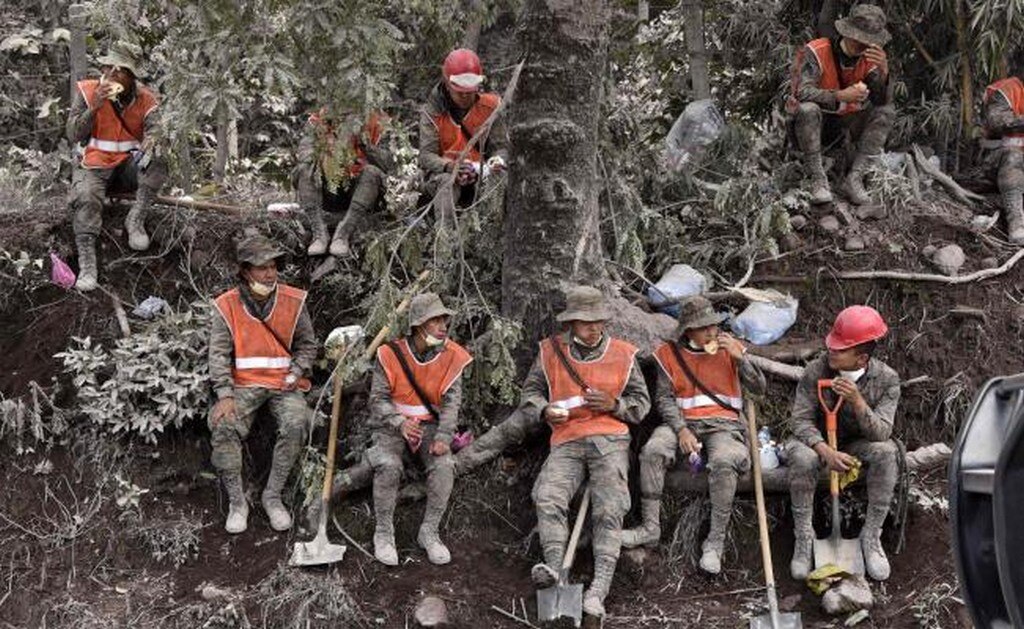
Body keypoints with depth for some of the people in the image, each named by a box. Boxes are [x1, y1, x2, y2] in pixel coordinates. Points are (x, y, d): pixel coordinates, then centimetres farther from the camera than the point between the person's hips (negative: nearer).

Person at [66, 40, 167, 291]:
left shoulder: (145, 99, -2)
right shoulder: (87, 91, -5)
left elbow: (154, 132, -13)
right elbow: (73, 136, -9)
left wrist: (150, 142, -39)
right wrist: (94, 107, -23)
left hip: (130, 166, 1)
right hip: (95, 165, -1)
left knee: (157, 163, -30)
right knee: (85, 197, -33)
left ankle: (136, 220, -18)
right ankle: (86, 263, -33)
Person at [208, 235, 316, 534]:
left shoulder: (293, 301, 2)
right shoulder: (228, 305, -1)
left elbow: (307, 345, 11)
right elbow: (219, 353, -5)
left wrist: (296, 373, -8)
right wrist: (225, 395, -16)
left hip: (285, 383, 0)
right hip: (245, 384, 0)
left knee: (295, 424, -28)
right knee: (223, 426, -26)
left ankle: (273, 496, -14)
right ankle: (237, 502, -14)